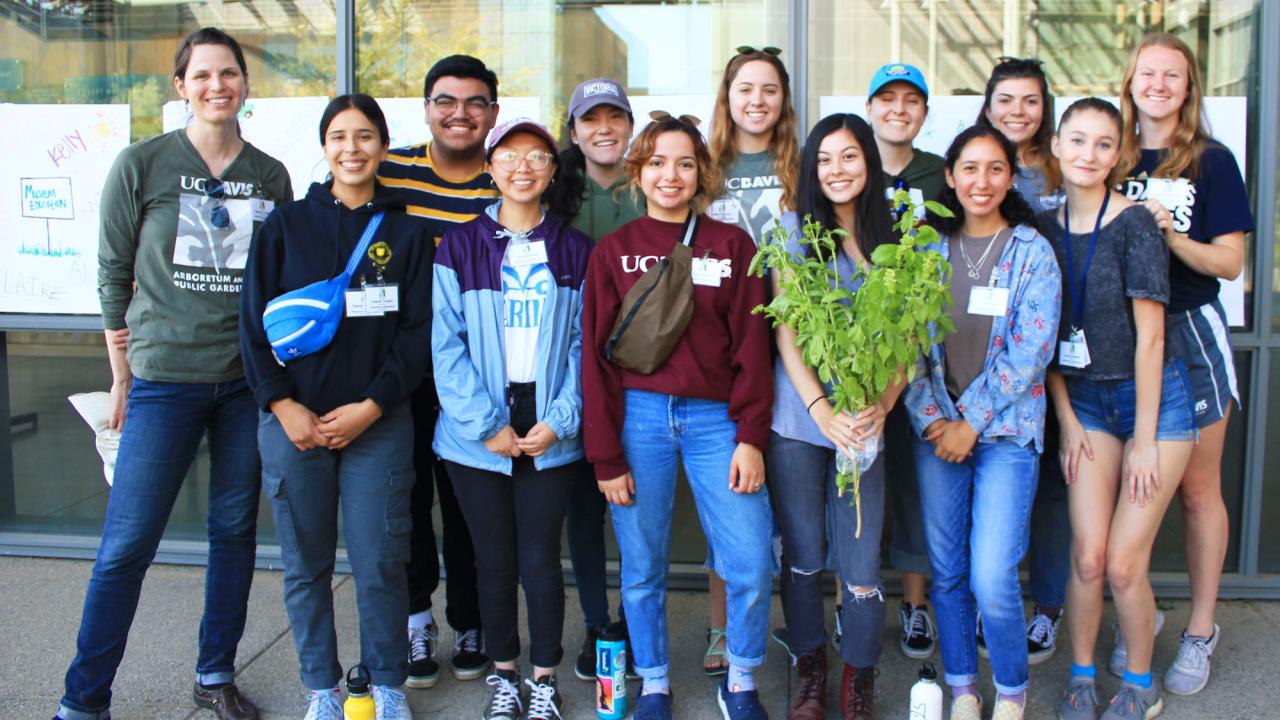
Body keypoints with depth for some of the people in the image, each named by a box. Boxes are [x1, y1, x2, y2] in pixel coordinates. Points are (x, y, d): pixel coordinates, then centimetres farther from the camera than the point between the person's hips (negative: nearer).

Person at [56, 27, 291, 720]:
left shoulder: (271, 175, 7)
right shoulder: (142, 164, -1)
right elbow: (113, 273, 3)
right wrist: (122, 378, 3)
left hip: (250, 380, 3)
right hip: (165, 378, -3)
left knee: (235, 532, 10)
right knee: (126, 545, -1)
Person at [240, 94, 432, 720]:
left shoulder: (407, 233, 5)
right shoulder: (287, 226, 6)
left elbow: (418, 332, 1)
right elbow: (253, 323, 3)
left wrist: (371, 406, -9)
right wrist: (283, 406, -7)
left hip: (378, 424, -1)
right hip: (293, 421, 1)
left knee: (379, 563, 2)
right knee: (306, 566, 8)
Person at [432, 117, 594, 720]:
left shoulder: (575, 251, 7)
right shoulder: (460, 246, 4)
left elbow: (584, 344, 2)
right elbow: (447, 343, -3)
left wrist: (560, 419, -9)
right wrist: (486, 424, -10)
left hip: (551, 436, 0)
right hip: (477, 432, 0)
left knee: (540, 561, 1)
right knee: (494, 561, 8)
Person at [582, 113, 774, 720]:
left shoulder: (732, 245, 7)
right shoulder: (613, 250, 6)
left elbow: (751, 345, 3)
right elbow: (595, 355, 3)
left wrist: (751, 437, -5)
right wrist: (605, 454, -2)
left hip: (715, 418, 0)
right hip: (639, 415, 0)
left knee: (752, 567, -4)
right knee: (642, 570, 7)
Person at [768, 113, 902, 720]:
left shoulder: (894, 240, 9)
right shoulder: (795, 228, 2)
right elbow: (786, 331, -4)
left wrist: (882, 406, -12)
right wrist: (823, 411, -15)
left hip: (865, 424, 1)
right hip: (797, 418, -1)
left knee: (861, 566, 0)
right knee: (802, 558, 9)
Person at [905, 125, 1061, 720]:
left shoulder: (1032, 252, 0)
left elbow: (1030, 351, -7)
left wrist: (972, 421, -11)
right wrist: (932, 419, -9)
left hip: (1005, 429, -2)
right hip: (936, 428, 3)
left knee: (992, 580, -9)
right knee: (947, 573, 8)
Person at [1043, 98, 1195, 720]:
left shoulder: (1133, 224, -12)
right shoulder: (1045, 228, 2)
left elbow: (1148, 335, -13)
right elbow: (1046, 333, 6)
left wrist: (1144, 439, -12)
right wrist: (1067, 421, 2)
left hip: (1154, 399, -3)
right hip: (1085, 402, 4)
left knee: (1123, 565, -3)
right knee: (1087, 558, -1)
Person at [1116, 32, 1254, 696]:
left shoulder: (1212, 161, -1)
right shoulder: (1113, 159, 7)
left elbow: (1230, 262, -6)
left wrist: (1169, 234, -20)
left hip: (1190, 330, -2)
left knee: (1197, 488, 5)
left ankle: (1201, 630, 17)